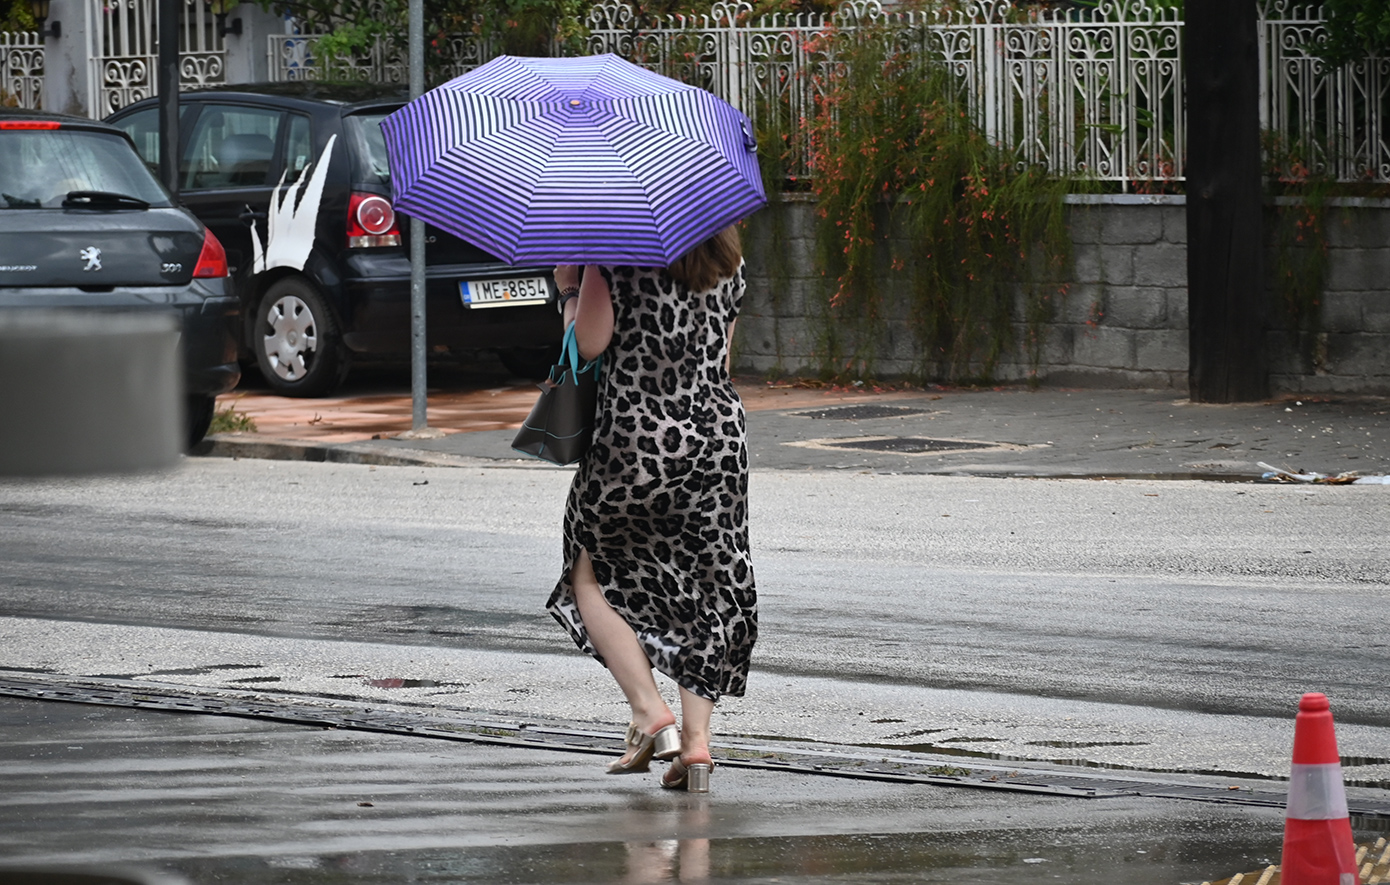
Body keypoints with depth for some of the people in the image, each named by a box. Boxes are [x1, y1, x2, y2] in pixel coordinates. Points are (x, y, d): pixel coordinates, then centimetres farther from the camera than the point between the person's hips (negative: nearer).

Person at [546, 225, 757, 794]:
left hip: (637, 433, -4)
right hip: (721, 433, 4)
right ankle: (696, 737, 1)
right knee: (708, 586, 10)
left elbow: (589, 342, -12)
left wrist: (568, 289, 3)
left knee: (591, 574, 13)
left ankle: (649, 710, -3)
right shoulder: (729, 262, 9)